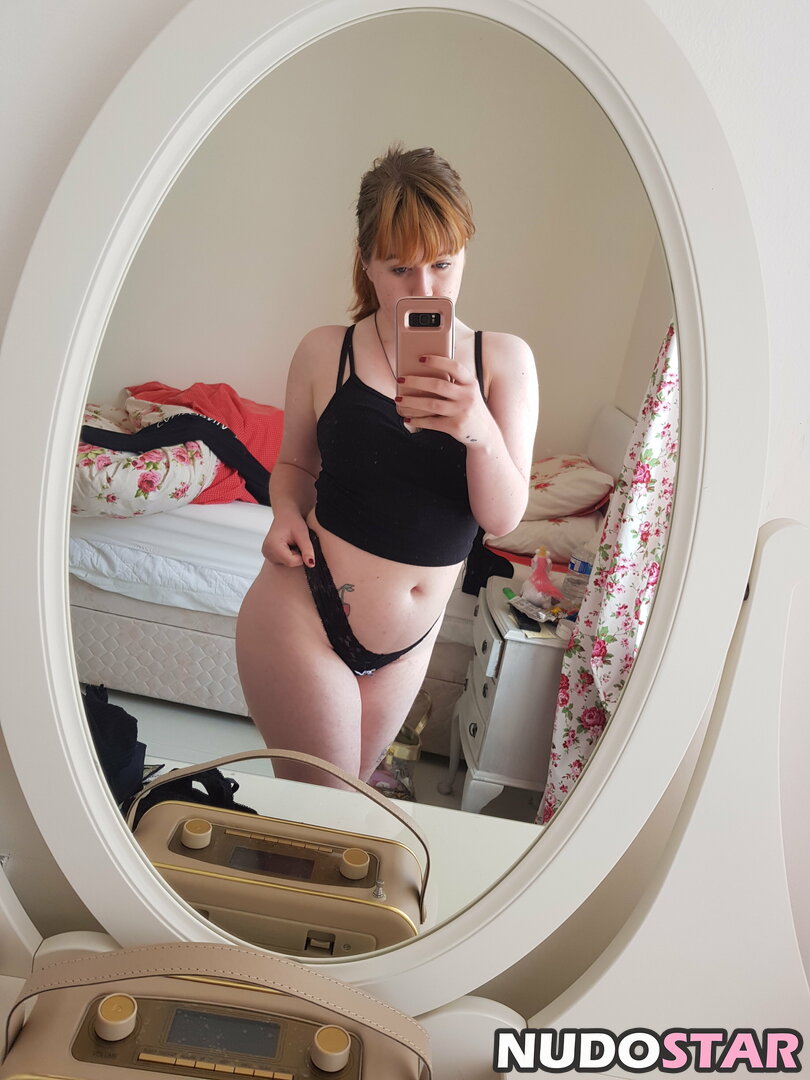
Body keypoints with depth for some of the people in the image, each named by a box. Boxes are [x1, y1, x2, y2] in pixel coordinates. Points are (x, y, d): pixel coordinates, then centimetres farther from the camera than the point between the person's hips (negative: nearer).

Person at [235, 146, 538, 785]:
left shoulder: (504, 360, -5)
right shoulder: (325, 353, -7)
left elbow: (504, 517, -11)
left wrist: (479, 430, -29)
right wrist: (286, 510, -14)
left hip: (409, 642, 3)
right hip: (303, 619, -3)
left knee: (354, 787, 24)